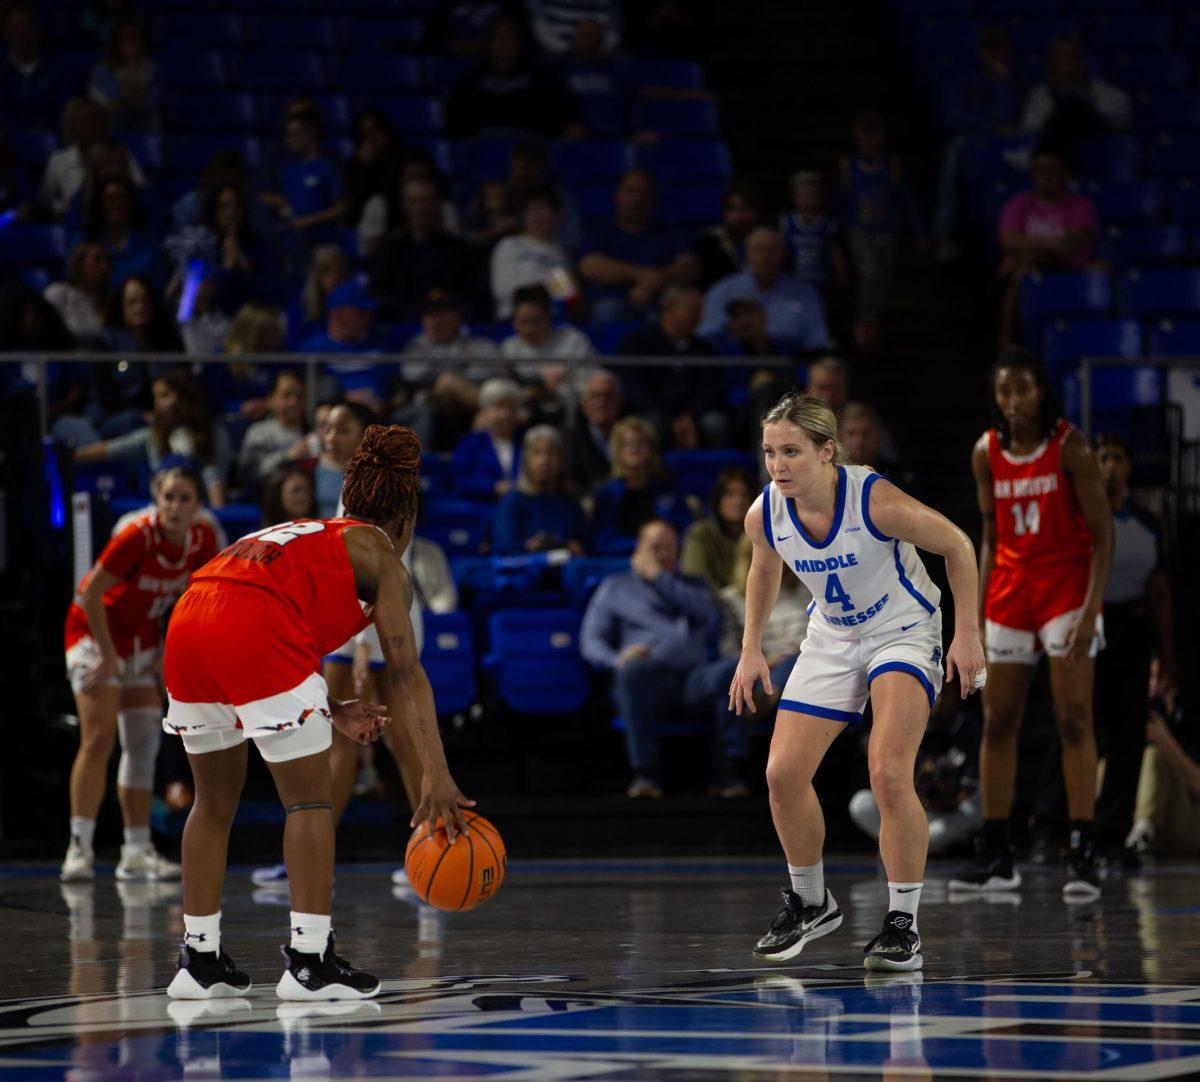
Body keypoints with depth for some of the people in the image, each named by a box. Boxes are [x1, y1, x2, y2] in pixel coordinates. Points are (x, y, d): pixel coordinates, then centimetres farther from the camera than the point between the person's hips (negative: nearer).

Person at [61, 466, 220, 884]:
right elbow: (90, 593, -25)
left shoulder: (203, 541, -11)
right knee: (98, 738, -16)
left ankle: (137, 851, 9)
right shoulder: (138, 537, -29)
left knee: (144, 743, 4)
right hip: (95, 631, -6)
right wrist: (108, 656, -21)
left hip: (141, 640, 6)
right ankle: (79, 848, -16)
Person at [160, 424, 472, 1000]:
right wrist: (436, 774, -4)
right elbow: (405, 673, 2)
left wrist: (334, 714, 37)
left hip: (186, 626, 7)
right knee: (310, 800, 5)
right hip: (252, 633, -7)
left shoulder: (304, 536, 35)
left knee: (214, 802, 20)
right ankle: (309, 960, 3)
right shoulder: (379, 556, 15)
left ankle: (199, 959, 22)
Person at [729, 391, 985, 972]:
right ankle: (810, 903, 23)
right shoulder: (764, 515, -15)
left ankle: (903, 925, -12)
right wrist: (751, 650, 8)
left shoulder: (876, 501, -30)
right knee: (783, 774, -2)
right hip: (831, 638, 5)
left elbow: (958, 547, -15)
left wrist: (967, 635, -15)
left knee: (889, 775, -23)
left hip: (904, 632, -5)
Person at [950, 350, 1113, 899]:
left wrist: (1091, 609, -19)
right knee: (997, 723, 4)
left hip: (1067, 584, -5)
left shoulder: (1069, 446, -10)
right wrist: (978, 614, 8)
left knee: (1074, 719, -11)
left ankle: (1082, 854, -10)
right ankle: (996, 857, 11)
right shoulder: (986, 453, 4)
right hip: (1010, 587, 5)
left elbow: (1103, 533, -11)